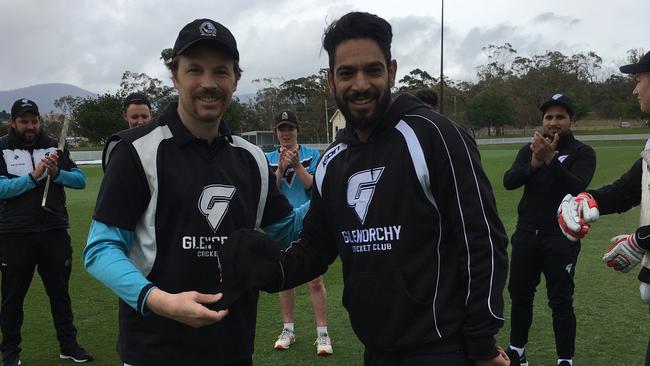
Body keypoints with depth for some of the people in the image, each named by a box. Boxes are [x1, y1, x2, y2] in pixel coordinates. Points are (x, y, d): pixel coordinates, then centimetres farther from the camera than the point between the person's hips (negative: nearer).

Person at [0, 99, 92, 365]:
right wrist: (34, 176, -23)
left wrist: (56, 173, -17)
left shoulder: (54, 146, 6)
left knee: (60, 291, 11)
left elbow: (80, 180, 0)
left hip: (55, 232, 2)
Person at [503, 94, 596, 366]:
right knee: (519, 294, 12)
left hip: (561, 239, -3)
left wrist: (550, 160, -32)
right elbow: (508, 182, -7)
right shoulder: (530, 149, 7)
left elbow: (577, 187, -21)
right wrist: (534, 164, -24)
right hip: (526, 235, 4)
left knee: (561, 301, -1)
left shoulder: (582, 153, -3)